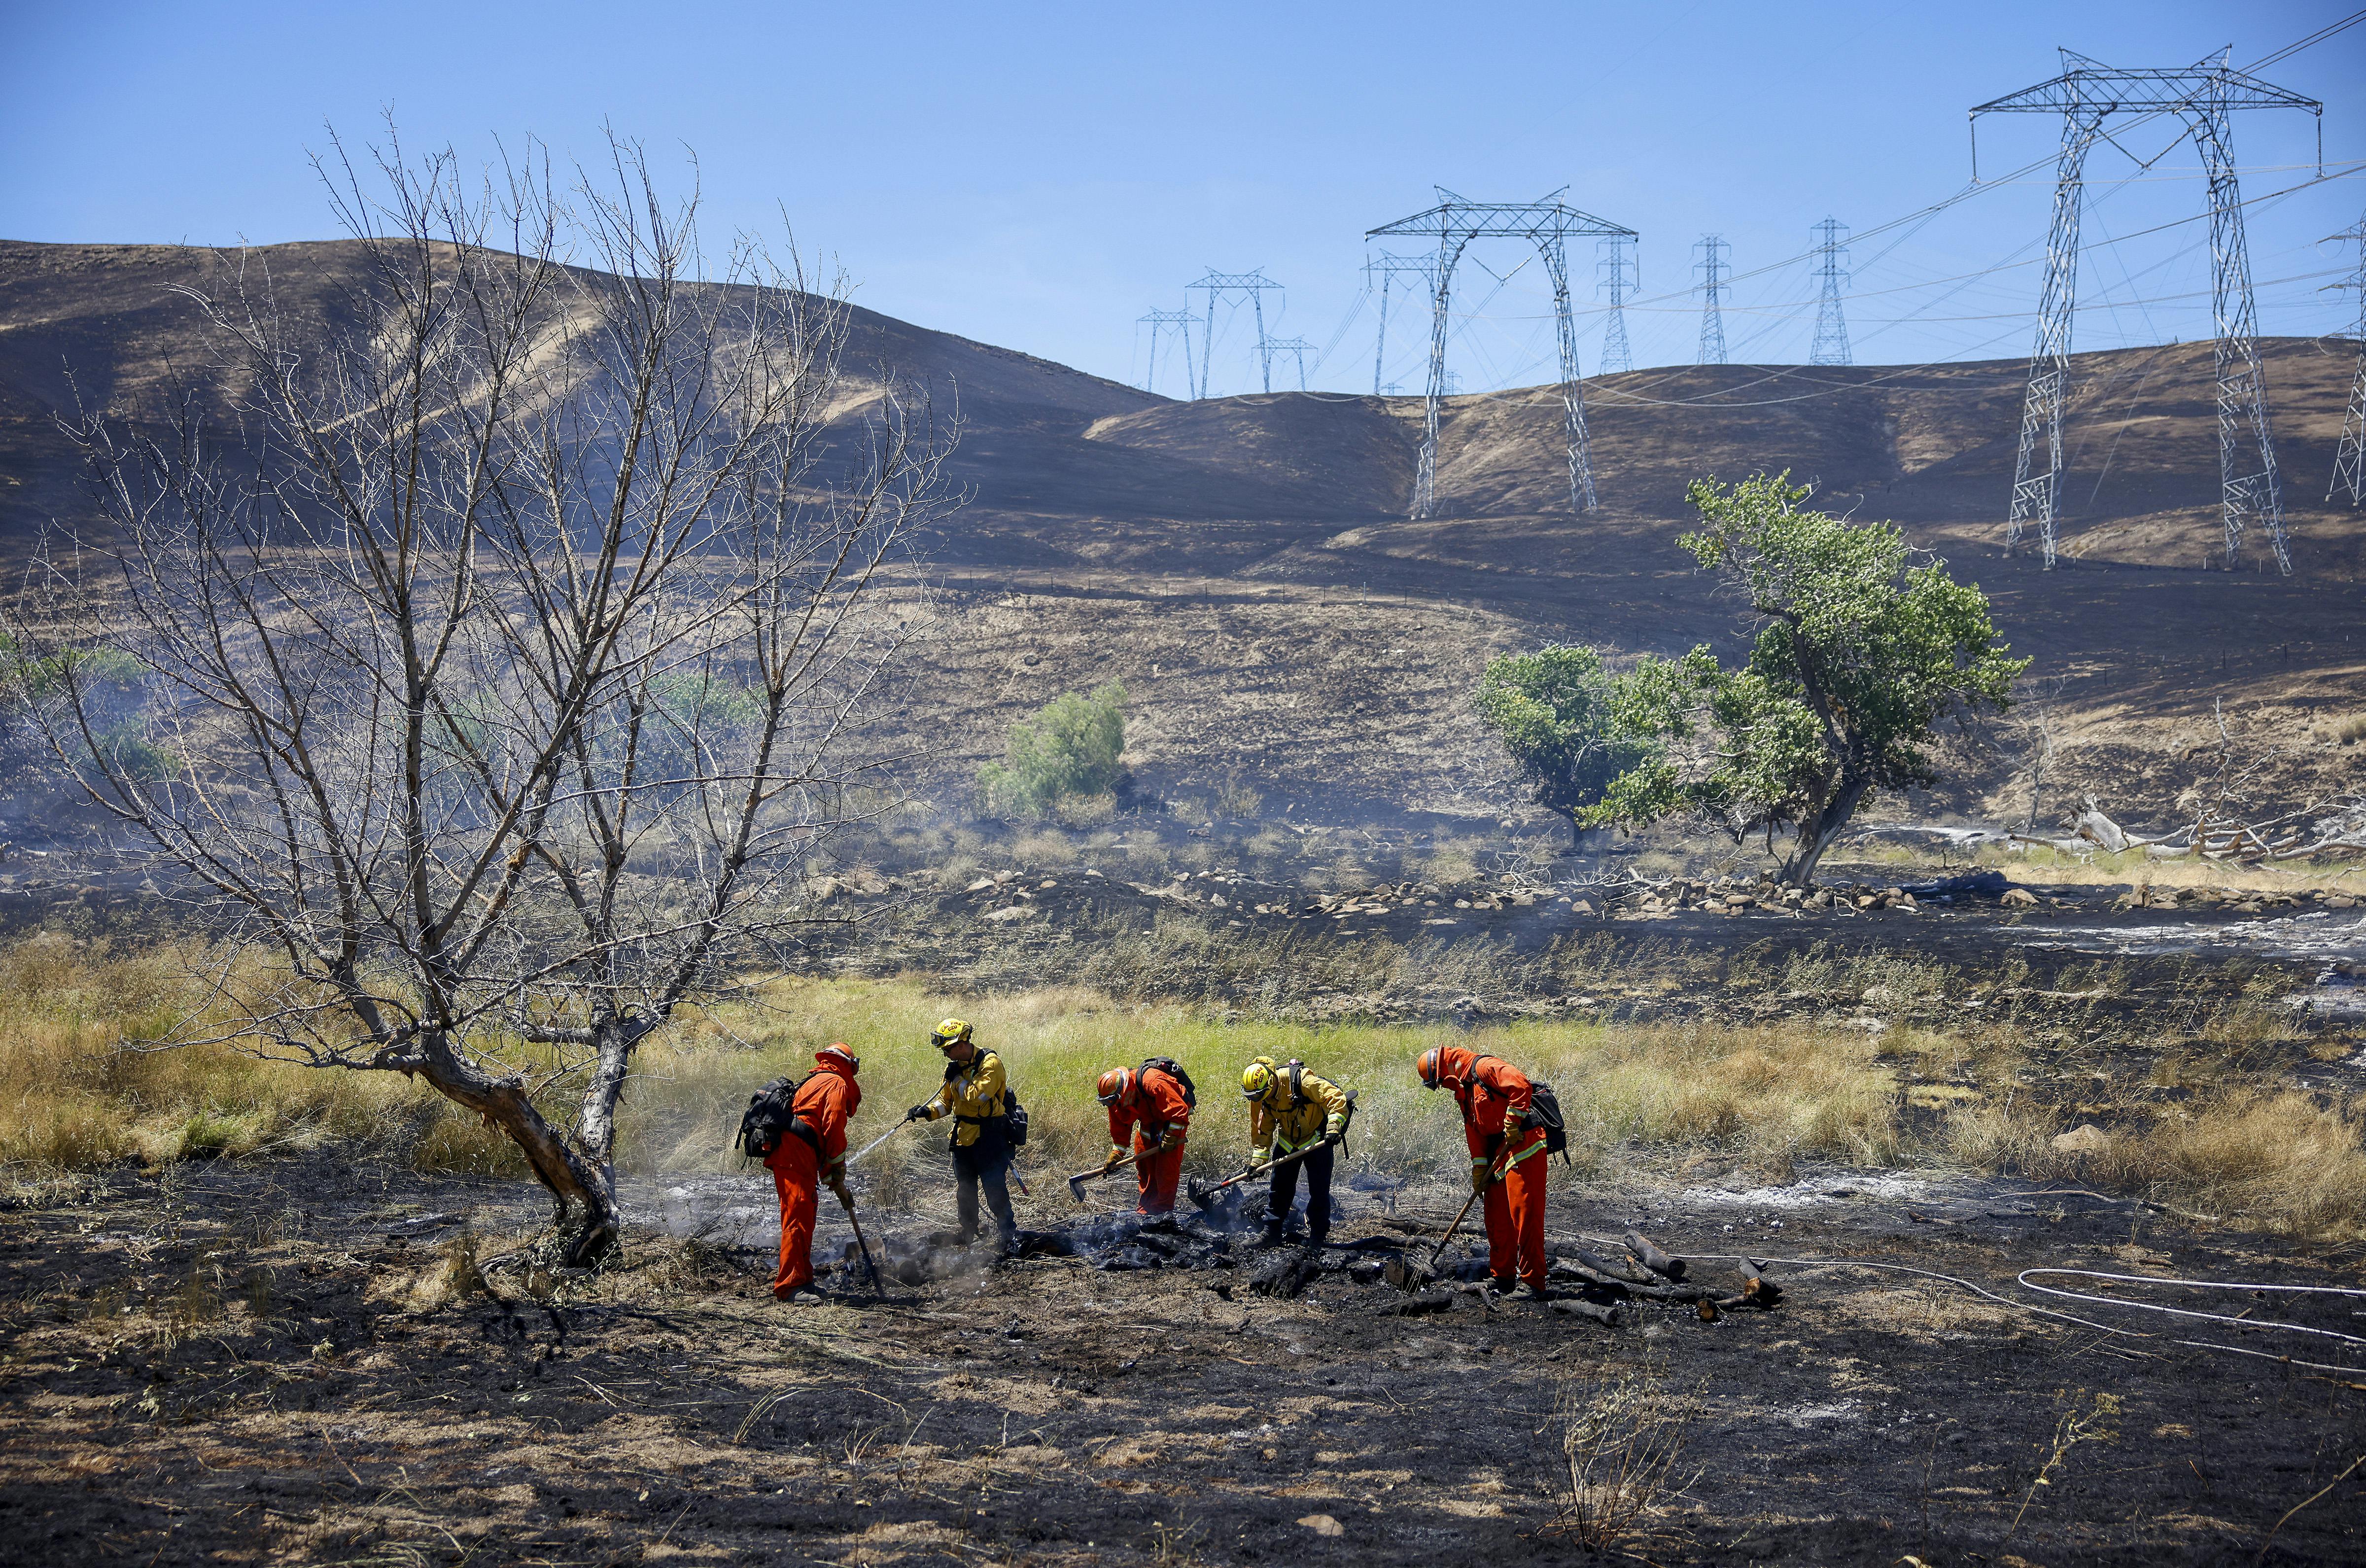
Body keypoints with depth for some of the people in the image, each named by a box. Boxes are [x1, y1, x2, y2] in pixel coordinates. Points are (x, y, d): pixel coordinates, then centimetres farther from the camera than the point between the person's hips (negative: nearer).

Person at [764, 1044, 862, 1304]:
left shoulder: (813, 1083, 32)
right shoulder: (837, 1084, 2)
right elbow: (834, 1132, -8)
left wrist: (835, 1185, 31)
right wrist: (838, 1181, -1)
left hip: (782, 1154, 10)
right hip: (795, 1157, -10)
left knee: (803, 1218, 18)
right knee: (800, 1218, -13)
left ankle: (799, 1279, 26)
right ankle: (791, 1285, -18)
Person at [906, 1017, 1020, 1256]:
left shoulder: (990, 1063, -16)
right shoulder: (957, 1066, 9)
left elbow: (977, 1096, -26)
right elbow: (946, 1101, 12)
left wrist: (958, 1079, -14)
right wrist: (926, 1111, -5)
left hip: (989, 1137, -8)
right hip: (963, 1136, 8)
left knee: (995, 1188, -9)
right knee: (965, 1191, 16)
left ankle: (1008, 1238, -2)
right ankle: (968, 1236, 29)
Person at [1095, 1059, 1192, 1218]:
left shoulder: (1153, 1083, -38)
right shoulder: (1118, 1099, -13)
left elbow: (1179, 1110, -32)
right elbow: (1119, 1128, 0)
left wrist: (1170, 1138, -26)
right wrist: (1115, 1156, -5)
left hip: (1173, 1121, -7)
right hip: (1149, 1121, 7)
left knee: (1167, 1166, -12)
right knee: (1144, 1163, 6)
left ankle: (1164, 1209, -6)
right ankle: (1145, 1208, 15)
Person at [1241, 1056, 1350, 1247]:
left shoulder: (1302, 1081, -31)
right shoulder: (1259, 1098, -11)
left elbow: (1337, 1098, -31)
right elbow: (1262, 1130, 1)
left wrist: (1333, 1128, -39)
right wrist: (1257, 1161, -4)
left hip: (1316, 1141, -5)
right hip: (1287, 1142, 5)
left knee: (1319, 1190, -3)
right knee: (1279, 1188, 5)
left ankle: (1317, 1236, 7)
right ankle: (1271, 1234, 13)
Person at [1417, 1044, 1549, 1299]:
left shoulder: (1484, 1068, -11)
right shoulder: (1464, 1092, 20)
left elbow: (1521, 1086, -26)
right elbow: (1475, 1134, 22)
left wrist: (1512, 1124, -22)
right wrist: (1479, 1173, 18)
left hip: (1524, 1147, -10)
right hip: (1501, 1154, 10)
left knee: (1525, 1216, -11)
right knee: (1497, 1219, 13)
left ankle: (1534, 1284, -10)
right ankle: (1502, 1278, 23)